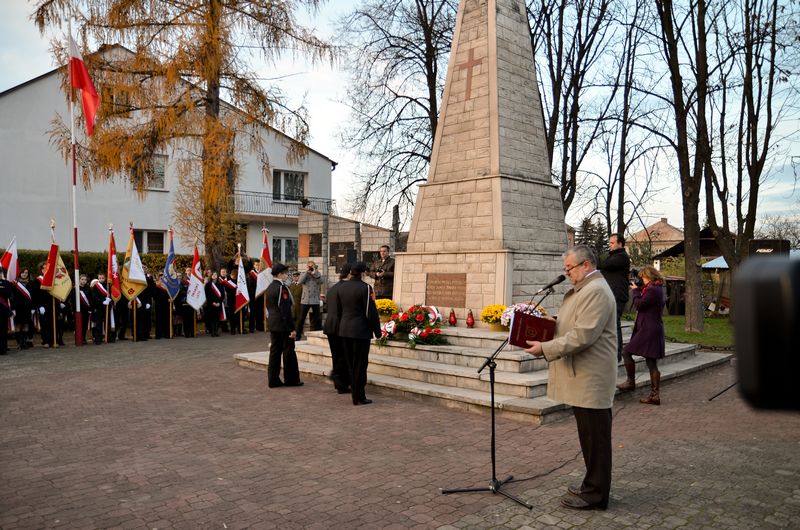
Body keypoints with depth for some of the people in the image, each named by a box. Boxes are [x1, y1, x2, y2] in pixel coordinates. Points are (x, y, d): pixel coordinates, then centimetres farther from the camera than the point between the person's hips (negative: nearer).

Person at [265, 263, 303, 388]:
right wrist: (292, 328, -17)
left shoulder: (269, 288, 11)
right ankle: (291, 379, 9)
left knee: (274, 351, 11)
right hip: (283, 326, -9)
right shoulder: (282, 288, -17)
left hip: (272, 325, 9)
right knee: (289, 352, 1)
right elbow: (286, 311, -20)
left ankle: (273, 380, 14)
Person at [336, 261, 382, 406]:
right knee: (360, 364, 2)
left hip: (344, 330, 7)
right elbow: (371, 312, -15)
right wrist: (377, 332, -5)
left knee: (350, 363, 14)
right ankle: (359, 398, 7)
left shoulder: (342, 287, 6)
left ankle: (355, 394, 22)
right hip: (361, 331, -6)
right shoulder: (365, 288, -15)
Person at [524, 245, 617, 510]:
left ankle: (595, 494, 10)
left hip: (591, 379, -10)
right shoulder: (583, 289, 17)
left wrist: (546, 349, -20)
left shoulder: (596, 291, -16)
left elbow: (582, 336, -24)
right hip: (584, 378, 10)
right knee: (590, 435, 17)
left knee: (595, 436, 0)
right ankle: (593, 486, 28)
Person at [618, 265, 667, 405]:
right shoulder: (658, 289, 16)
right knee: (651, 363, 8)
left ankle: (630, 382, 8)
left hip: (648, 330, -10)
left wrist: (636, 290, -2)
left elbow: (638, 305, -15)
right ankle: (655, 395, 9)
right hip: (655, 330, 10)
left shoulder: (652, 290, -15)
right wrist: (639, 290, 11)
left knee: (626, 352, 0)